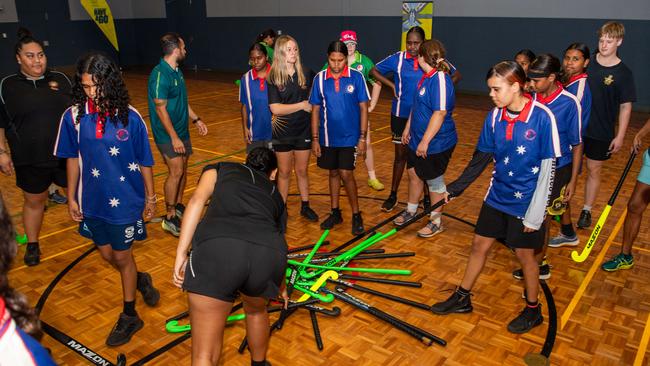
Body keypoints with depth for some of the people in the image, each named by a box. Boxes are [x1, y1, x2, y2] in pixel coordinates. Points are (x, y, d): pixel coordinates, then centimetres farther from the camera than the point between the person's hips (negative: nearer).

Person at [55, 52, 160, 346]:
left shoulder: (129, 117, -15)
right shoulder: (74, 116, -9)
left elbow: (144, 161, -6)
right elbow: (73, 159, 3)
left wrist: (150, 197, 0)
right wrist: (71, 197, 6)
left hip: (125, 200, -3)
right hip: (92, 201, 4)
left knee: (122, 256, 9)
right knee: (107, 254, 18)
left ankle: (129, 316, 29)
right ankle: (141, 279, 49)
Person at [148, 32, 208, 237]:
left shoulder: (177, 71, 9)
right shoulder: (160, 75, -19)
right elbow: (161, 109, -20)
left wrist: (196, 119, 19)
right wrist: (174, 137, -21)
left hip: (182, 129, 9)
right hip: (168, 134, -9)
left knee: (183, 169, 13)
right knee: (176, 172, -10)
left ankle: (179, 206, 28)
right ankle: (170, 218, 0)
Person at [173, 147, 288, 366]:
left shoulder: (221, 168, 31)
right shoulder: (275, 195, 37)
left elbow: (197, 200, 9)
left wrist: (181, 254, 5)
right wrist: (281, 287, 65)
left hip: (217, 248, -3)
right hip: (269, 253, 4)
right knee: (256, 311, 38)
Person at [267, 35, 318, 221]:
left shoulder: (306, 74, -3)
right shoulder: (273, 78, -9)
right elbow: (275, 108, -16)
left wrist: (313, 105, -3)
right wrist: (302, 105, -15)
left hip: (303, 130, 2)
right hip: (283, 132, -1)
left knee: (302, 171, 13)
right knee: (284, 173, 10)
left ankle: (305, 206, 27)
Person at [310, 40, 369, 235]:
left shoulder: (356, 77, -9)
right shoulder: (320, 78, -3)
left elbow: (363, 108, -5)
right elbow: (315, 110, 2)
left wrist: (362, 138, -8)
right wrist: (315, 139, 1)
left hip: (350, 137, -3)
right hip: (327, 137, 3)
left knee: (346, 174, -7)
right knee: (333, 173, 13)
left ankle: (356, 215, 11)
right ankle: (335, 213, 28)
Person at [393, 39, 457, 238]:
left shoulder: (440, 79, -24)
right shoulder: (427, 77, 6)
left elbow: (440, 113, -28)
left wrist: (425, 141, -26)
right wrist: (408, 128, 21)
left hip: (436, 143, -9)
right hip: (418, 139, 9)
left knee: (434, 181, 6)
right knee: (414, 173, 20)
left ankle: (436, 222, 25)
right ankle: (411, 211, 40)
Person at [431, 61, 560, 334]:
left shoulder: (542, 117, -19)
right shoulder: (494, 117, -4)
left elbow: (548, 169, -15)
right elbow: (481, 158, 7)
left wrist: (535, 214, -14)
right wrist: (454, 188, 7)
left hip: (526, 202, -5)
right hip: (497, 196, 5)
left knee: (524, 253, 9)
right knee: (479, 245, 13)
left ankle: (533, 310, 33)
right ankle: (462, 298, 31)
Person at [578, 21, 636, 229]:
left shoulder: (623, 73, -8)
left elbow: (626, 106, -5)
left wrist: (620, 136, -8)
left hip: (601, 133, -2)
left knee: (594, 170, 9)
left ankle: (587, 210, 23)